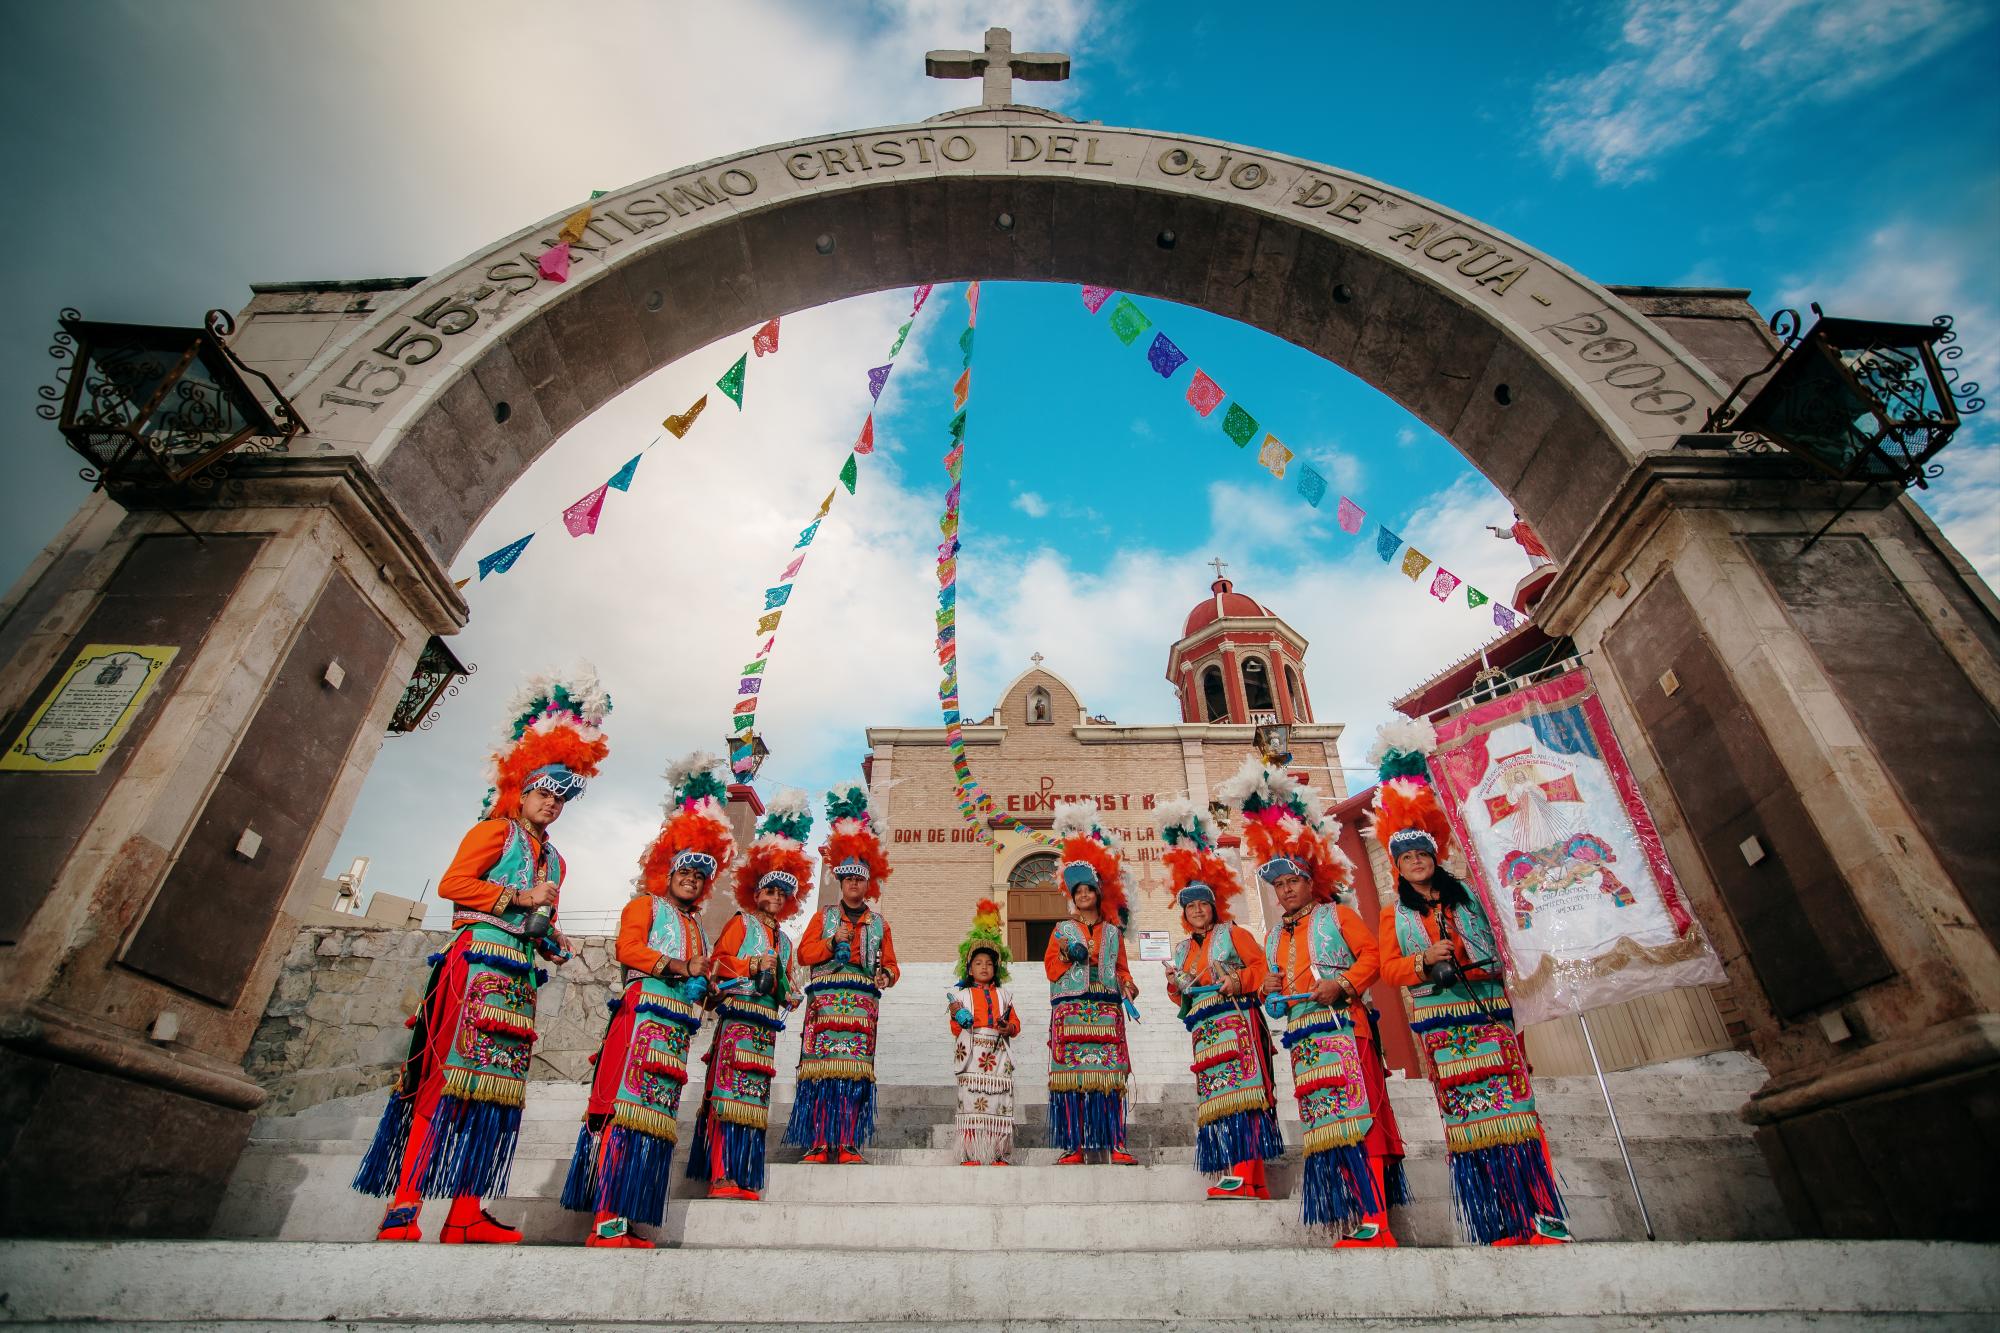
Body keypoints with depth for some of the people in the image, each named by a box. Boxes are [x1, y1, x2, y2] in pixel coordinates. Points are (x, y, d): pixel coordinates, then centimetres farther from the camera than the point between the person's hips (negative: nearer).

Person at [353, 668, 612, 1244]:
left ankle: (466, 1213, 4)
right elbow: (452, 884, -7)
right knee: (450, 1076, -14)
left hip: (519, 976, 7)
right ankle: (403, 1206, -11)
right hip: (479, 961, -7)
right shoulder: (495, 830, 5)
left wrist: (551, 941, 6)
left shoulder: (553, 859, 25)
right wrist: (518, 897, -9)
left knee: (496, 1086, 3)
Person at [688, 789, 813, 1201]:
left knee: (755, 1098, 6)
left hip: (766, 1025, 7)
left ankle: (744, 1178, 9)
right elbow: (719, 962, -7)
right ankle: (721, 1175, -10)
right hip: (738, 1017, -7)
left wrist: (789, 994, 4)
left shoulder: (783, 941, 23)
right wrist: (754, 966, -13)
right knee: (731, 1092, -11)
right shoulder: (741, 923, 5)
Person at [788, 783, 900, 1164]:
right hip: (827, 997, -1)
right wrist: (833, 940, -8)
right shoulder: (824, 916, 15)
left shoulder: (878, 923, 19)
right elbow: (804, 953, 7)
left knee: (856, 1069, -5)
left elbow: (890, 963, 16)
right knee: (822, 1066, -9)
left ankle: (848, 1144, -1)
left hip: (863, 1001, 1)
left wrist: (886, 976, -6)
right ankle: (818, 1143, -4)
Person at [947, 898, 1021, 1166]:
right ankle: (970, 1155, -1)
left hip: (998, 1053, 2)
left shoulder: (1003, 995, 18)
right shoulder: (960, 994, 11)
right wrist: (956, 1016, -13)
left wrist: (1008, 1028, -7)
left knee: (999, 1102, -3)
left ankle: (998, 1155, 5)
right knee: (970, 1101, -8)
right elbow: (955, 1029, 7)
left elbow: (1015, 1023, 15)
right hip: (972, 1052, -2)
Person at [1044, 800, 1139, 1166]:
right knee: (1071, 1074, -6)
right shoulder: (1062, 929, 14)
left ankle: (1116, 1146, -4)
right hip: (1071, 1008, -1)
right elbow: (1050, 965, 9)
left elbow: (1122, 967, 16)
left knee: (1109, 1075, -6)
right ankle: (1074, 1147, -1)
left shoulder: (1113, 931, 17)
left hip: (1106, 1009, 1)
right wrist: (1068, 954, -8)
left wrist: (1126, 983, -4)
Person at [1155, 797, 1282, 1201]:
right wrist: (1175, 987, 2)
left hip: (1236, 1020, -6)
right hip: (1204, 1028, 6)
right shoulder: (1182, 950, 21)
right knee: (1215, 1095, 1)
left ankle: (1244, 1173, -19)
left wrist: (1240, 982, -18)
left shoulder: (1233, 933, 7)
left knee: (1240, 1089, -15)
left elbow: (1261, 965, -3)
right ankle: (1253, 1181, 4)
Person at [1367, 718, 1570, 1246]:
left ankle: (1544, 1214, 4)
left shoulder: (1467, 896, 10)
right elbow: (1389, 968, 0)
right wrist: (1422, 961, -17)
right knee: (1462, 1111, -1)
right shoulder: (1394, 914, 6)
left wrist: (1487, 966, -5)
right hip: (1440, 1019, -1)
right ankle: (1501, 1224, 8)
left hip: (1488, 1009, 1)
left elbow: (1498, 943, 14)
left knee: (1512, 1102, -3)